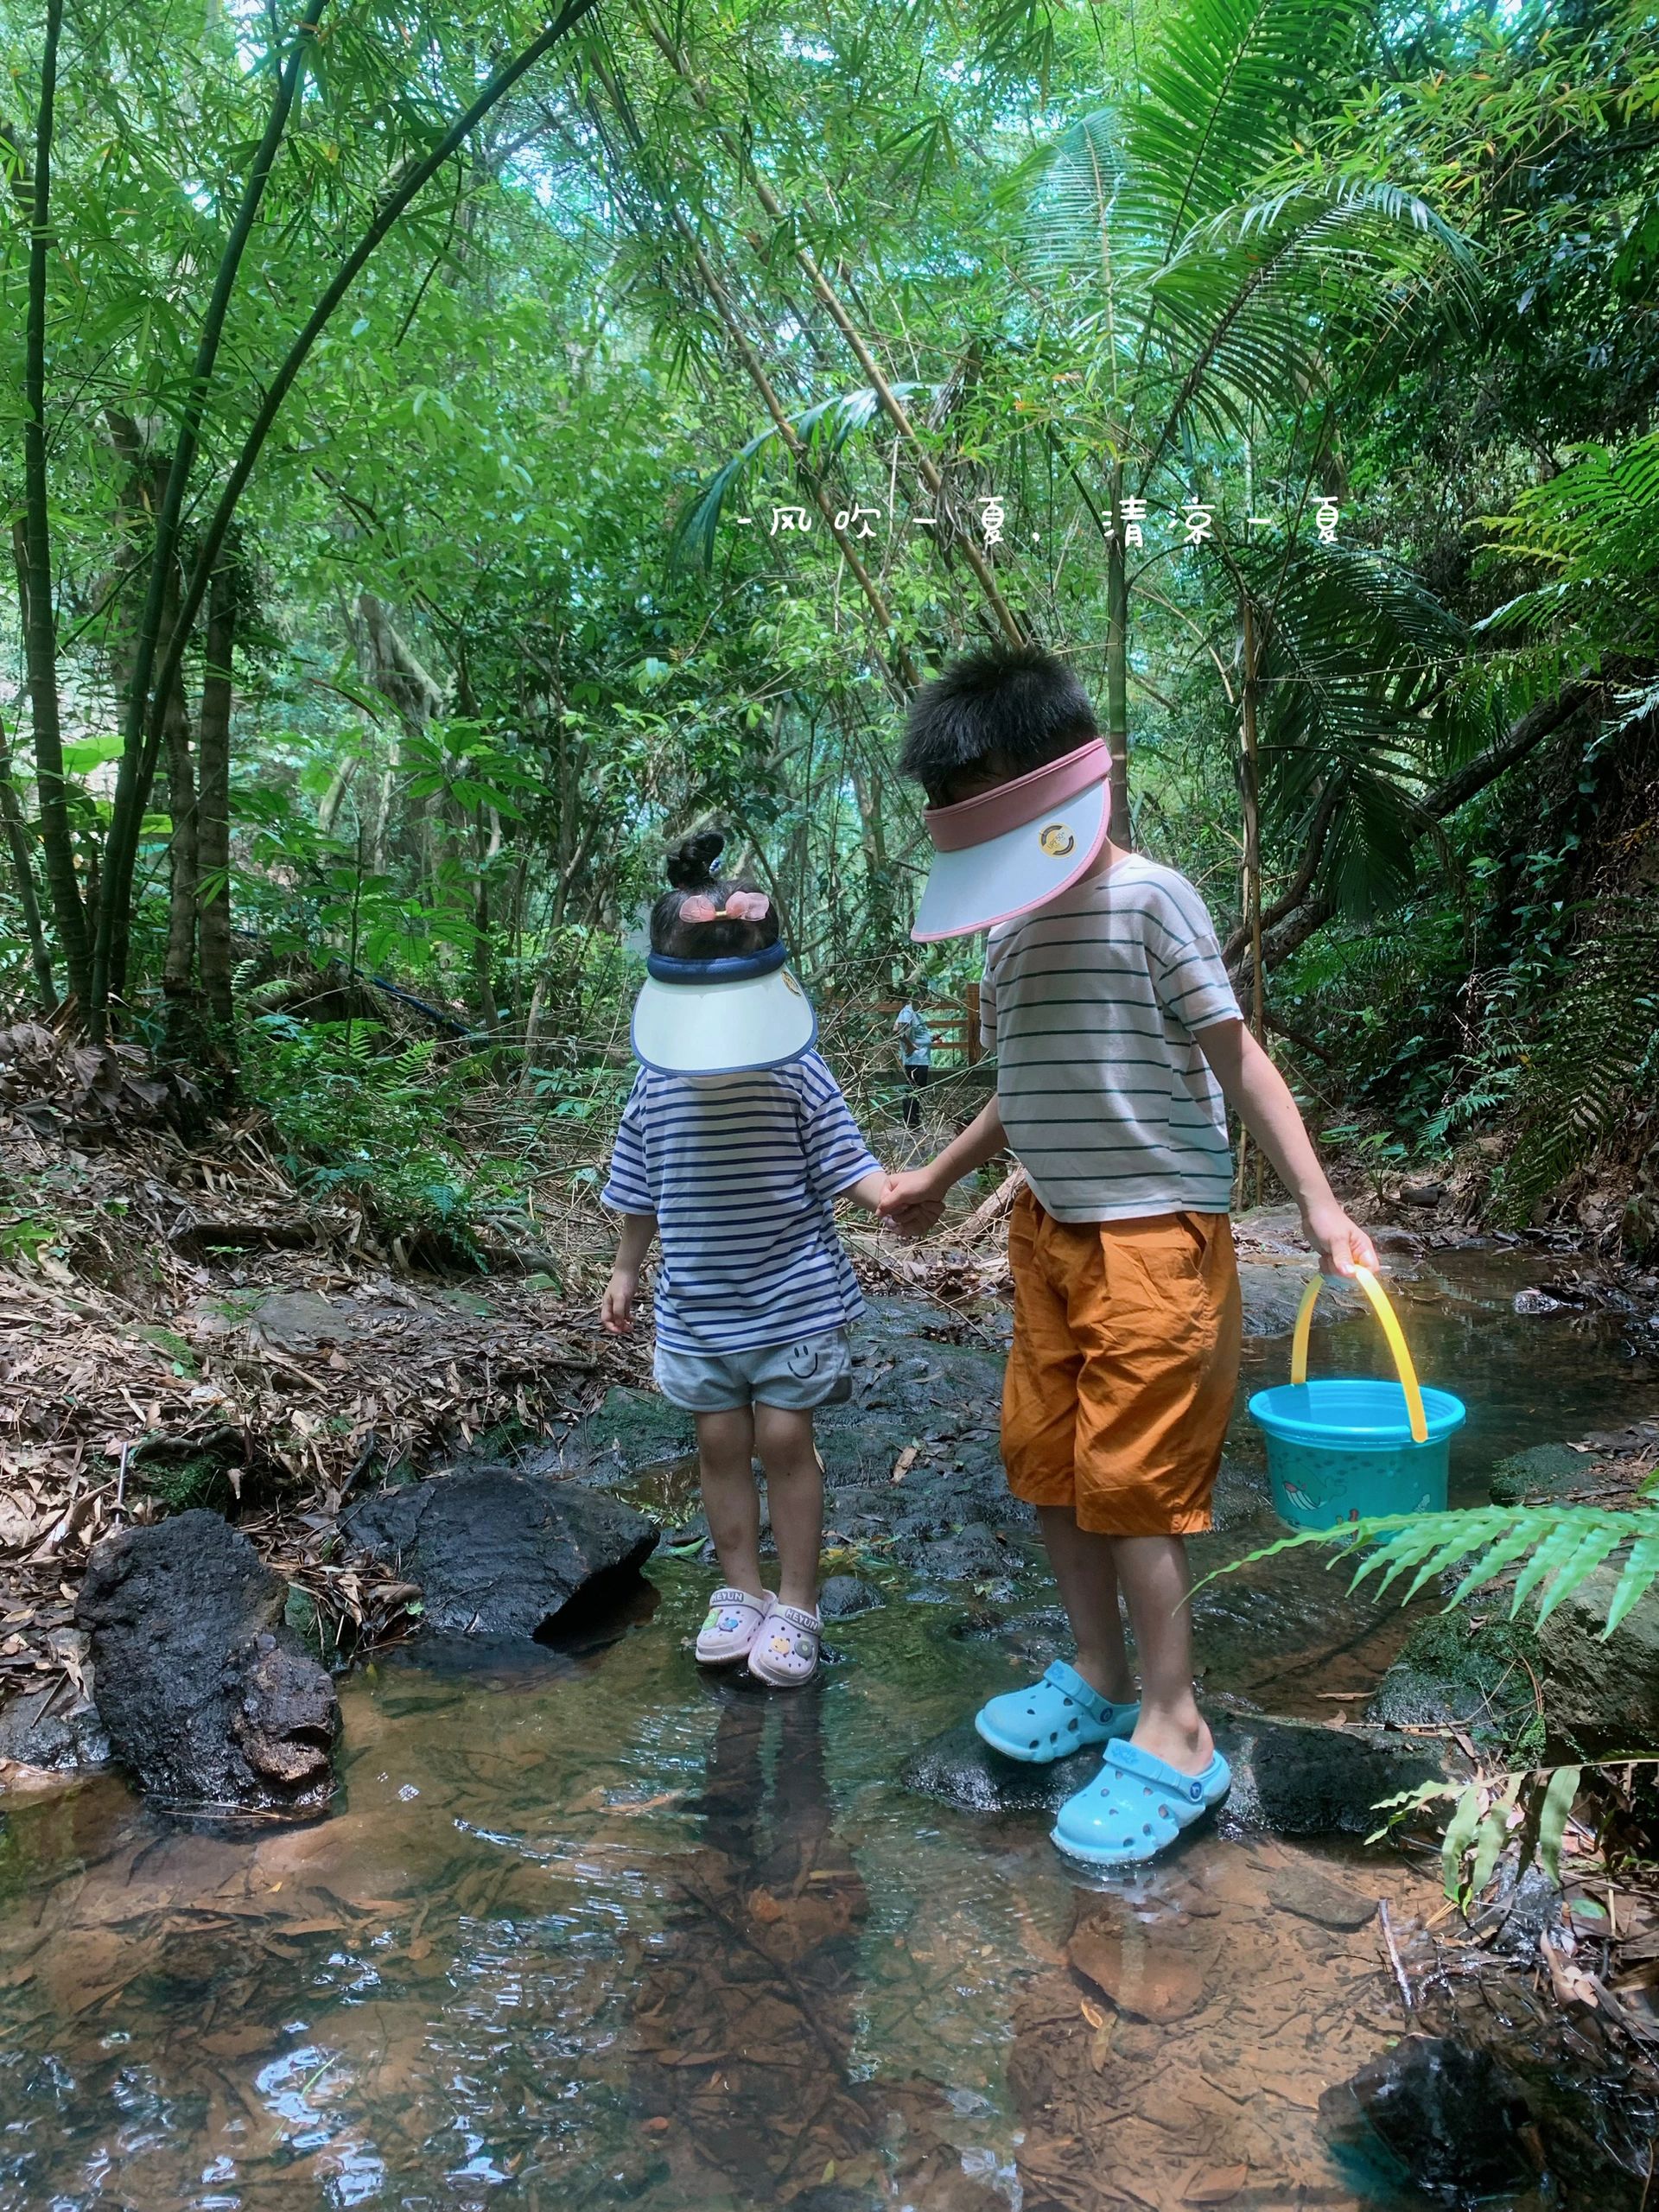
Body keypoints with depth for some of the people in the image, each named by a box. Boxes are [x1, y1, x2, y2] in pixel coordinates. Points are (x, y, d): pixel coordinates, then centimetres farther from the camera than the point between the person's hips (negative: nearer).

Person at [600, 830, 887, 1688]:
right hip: (696, 1304, 3)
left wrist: (892, 1193, -31)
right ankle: (740, 1590, 28)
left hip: (794, 1297, -3)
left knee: (784, 1441, 1)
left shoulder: (796, 1077, -10)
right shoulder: (656, 1087, -1)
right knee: (721, 1445, 11)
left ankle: (795, 1604, 17)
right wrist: (625, 1271, 16)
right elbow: (641, 1191, 11)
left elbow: (845, 1164, -11)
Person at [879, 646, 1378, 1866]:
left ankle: (1175, 1736, 14)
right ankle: (1099, 1677, 32)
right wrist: (940, 1176, 28)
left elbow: (1236, 1057, -14)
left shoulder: (1145, 896, -13)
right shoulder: (1015, 924, 9)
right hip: (1049, 1230, 8)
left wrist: (1320, 1204, -20)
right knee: (1045, 1458, 13)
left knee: (1130, 1480, -3)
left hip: (1152, 1233, -8)